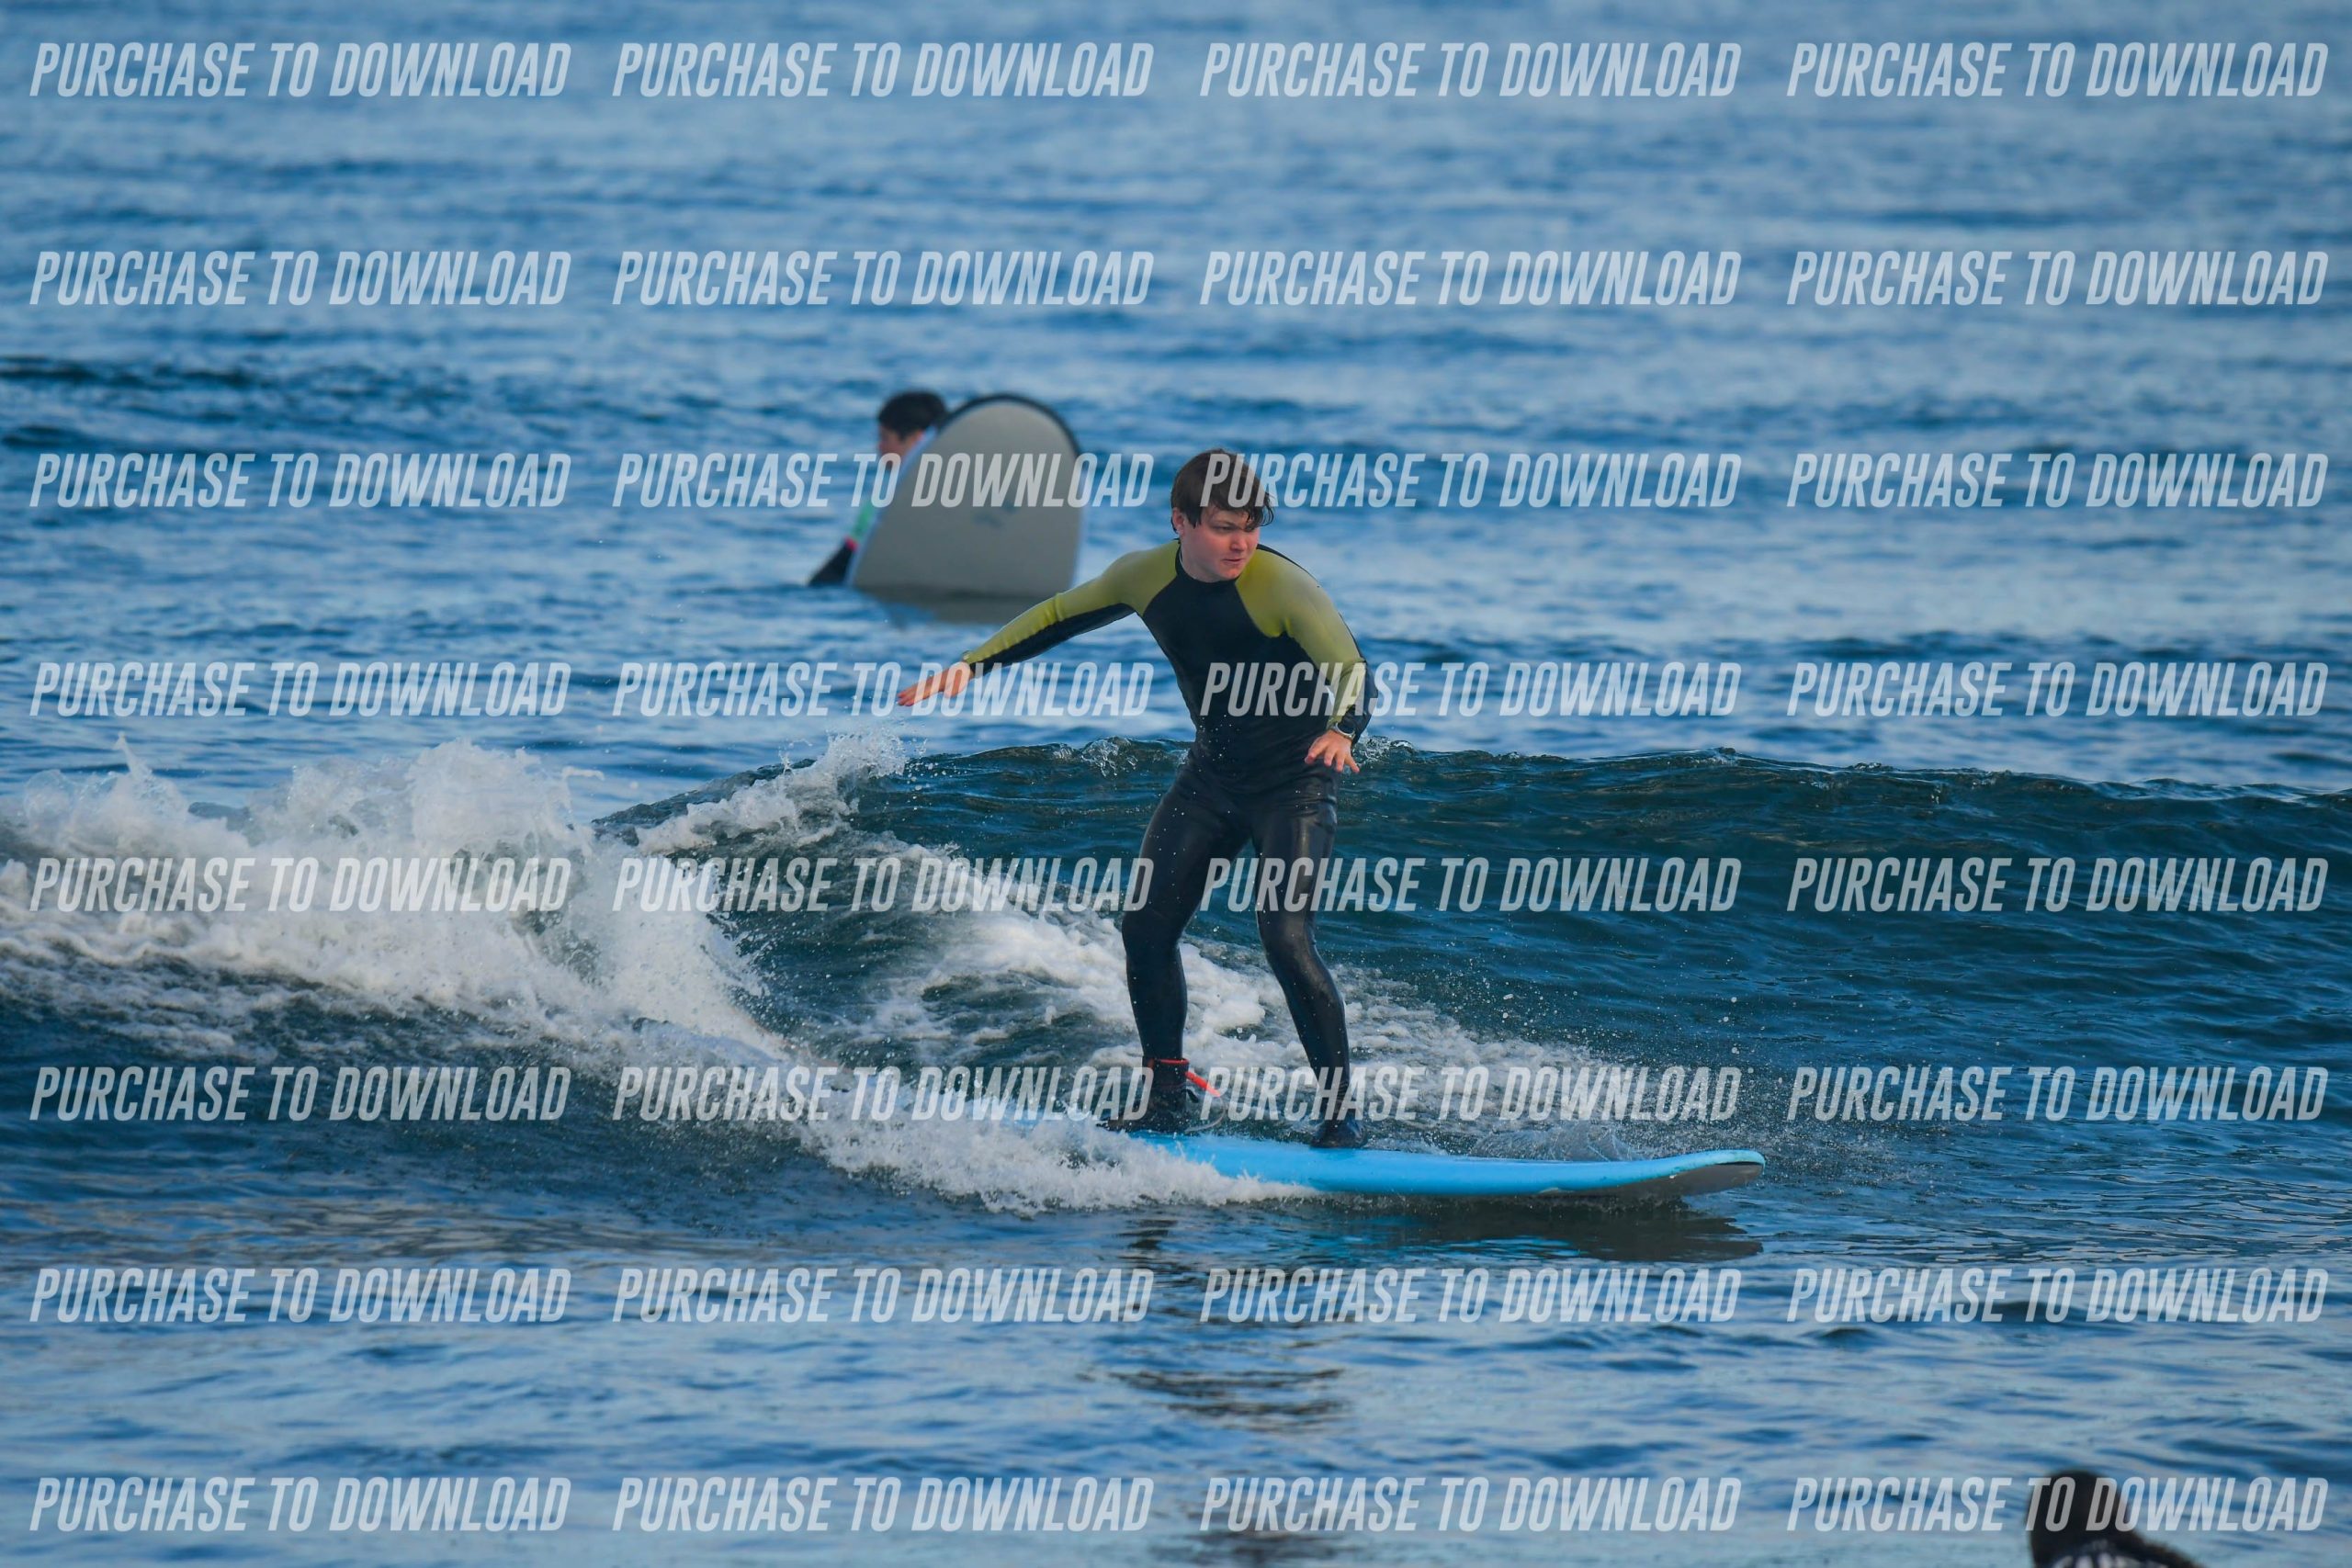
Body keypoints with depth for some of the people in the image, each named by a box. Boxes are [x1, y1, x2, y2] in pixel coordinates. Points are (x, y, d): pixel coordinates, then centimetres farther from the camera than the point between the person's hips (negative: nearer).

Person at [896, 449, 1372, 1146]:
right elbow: (1059, 617, 11)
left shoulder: (1282, 586, -22)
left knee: (1285, 936, -19)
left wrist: (1339, 731, -53)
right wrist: (972, 665, 4)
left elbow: (1348, 670, -31)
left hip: (1295, 782, -6)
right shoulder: (1148, 577, -5)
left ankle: (1340, 1111, -8)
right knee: (1146, 927, 1)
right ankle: (1170, 1095, 17)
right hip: (1212, 774, 6)